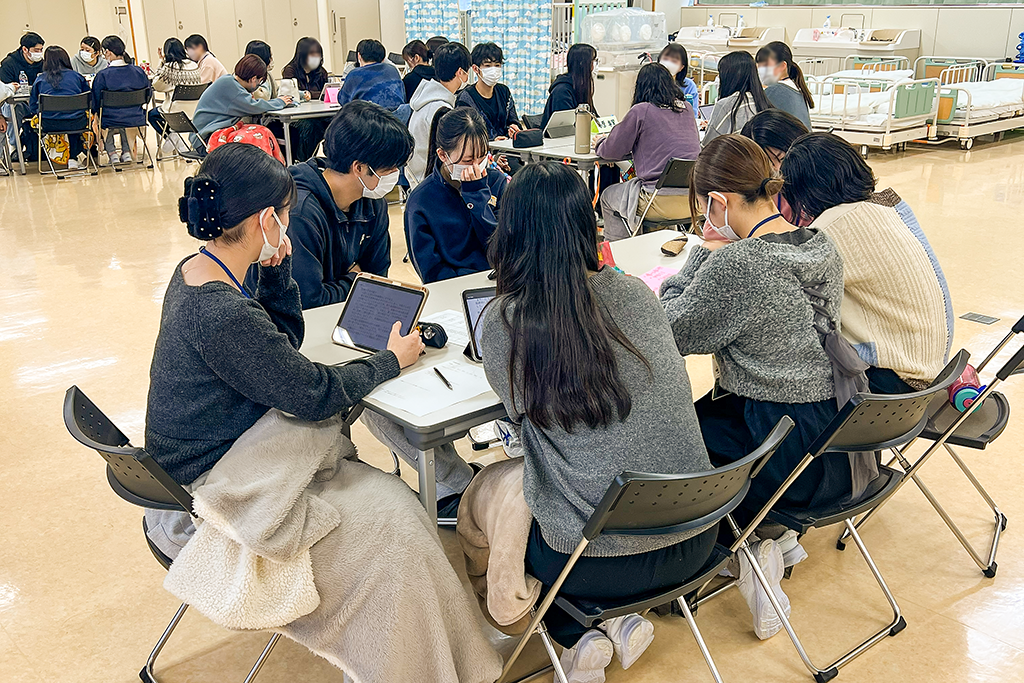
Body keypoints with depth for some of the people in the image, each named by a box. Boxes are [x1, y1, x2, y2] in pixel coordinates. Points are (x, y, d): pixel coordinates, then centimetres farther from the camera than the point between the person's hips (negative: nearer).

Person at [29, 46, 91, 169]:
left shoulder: (40, 79, 5)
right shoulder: (77, 76, 5)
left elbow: (33, 107, 8)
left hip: (49, 125, 1)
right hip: (76, 124, 0)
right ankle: (72, 158, 31)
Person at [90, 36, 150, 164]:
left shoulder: (102, 75, -16)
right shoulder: (139, 72, -6)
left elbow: (95, 102, -7)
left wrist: (96, 120, 13)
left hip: (111, 122, -3)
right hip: (136, 119, 3)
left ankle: (112, 153, 26)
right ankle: (126, 152, 34)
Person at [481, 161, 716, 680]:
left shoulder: (500, 324, -14)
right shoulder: (636, 296, -5)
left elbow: (523, 418, 2)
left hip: (595, 563, -4)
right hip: (693, 542, 4)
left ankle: (583, 635, 11)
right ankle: (620, 622, 15)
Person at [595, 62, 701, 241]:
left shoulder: (640, 111, -6)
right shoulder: (687, 109, 11)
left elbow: (612, 151, 0)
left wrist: (600, 142, 24)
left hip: (664, 203, -6)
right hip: (695, 198, 6)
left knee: (608, 196, 20)